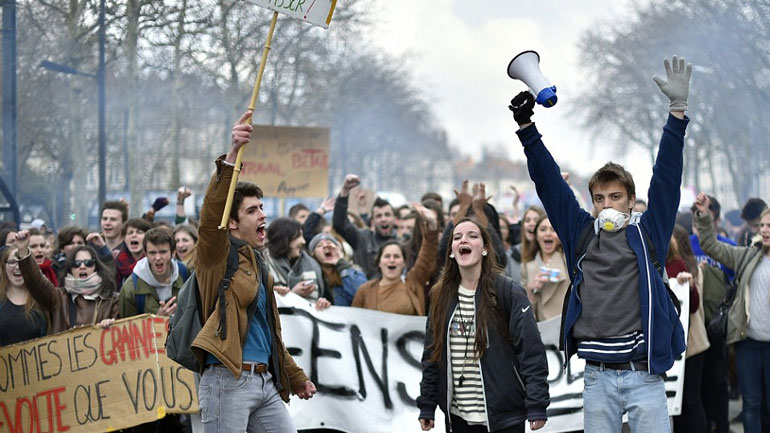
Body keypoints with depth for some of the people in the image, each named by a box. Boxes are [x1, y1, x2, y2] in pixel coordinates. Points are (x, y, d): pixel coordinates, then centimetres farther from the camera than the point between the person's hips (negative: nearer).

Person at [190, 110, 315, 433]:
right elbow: (212, 217, -23)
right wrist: (231, 156, -34)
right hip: (228, 380, -8)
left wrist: (296, 378, 33)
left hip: (265, 381, 8)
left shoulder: (259, 267, 21)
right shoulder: (218, 257, -2)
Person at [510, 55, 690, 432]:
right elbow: (549, 182, 10)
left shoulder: (648, 233, 6)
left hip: (645, 375, -2)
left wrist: (677, 111, -7)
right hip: (598, 377, 2)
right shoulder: (581, 235, 10)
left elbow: (667, 176, 0)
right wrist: (526, 128, 5)